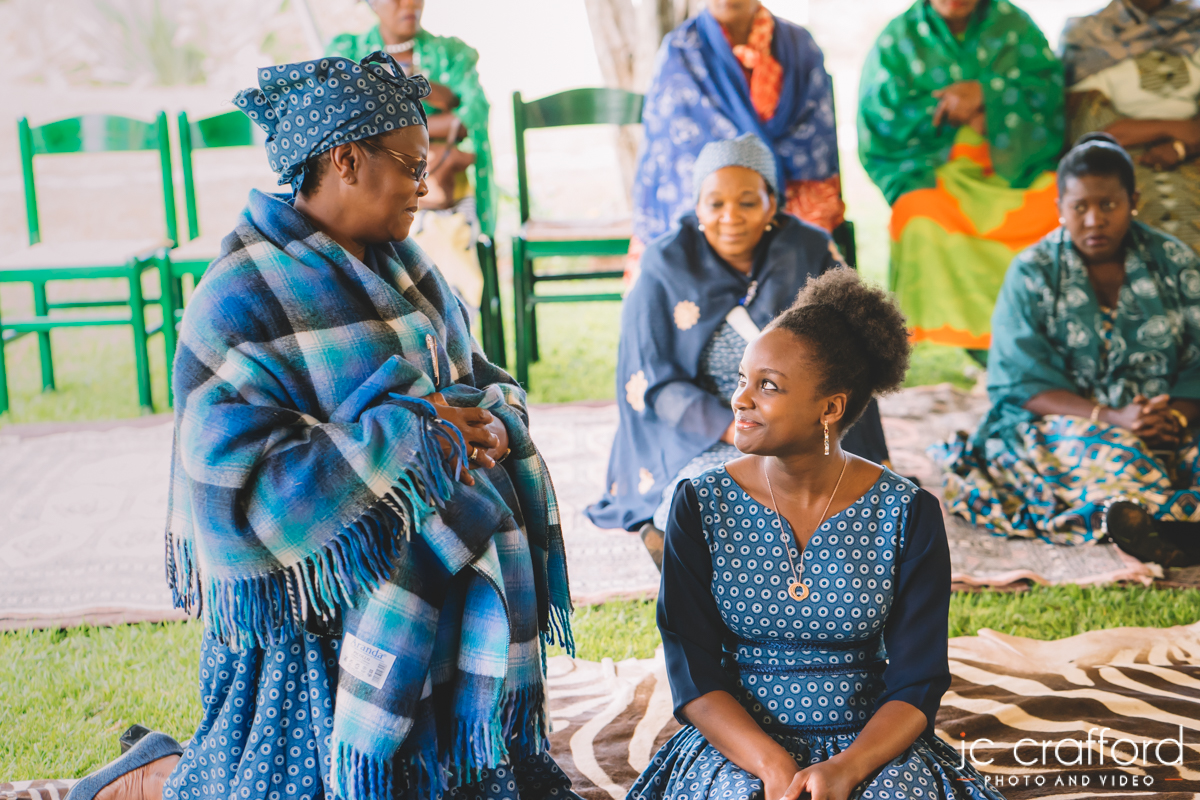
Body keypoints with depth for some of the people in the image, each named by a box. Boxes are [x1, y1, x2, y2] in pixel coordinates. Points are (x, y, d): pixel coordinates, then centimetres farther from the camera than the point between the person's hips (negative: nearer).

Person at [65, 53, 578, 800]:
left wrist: (490, 420, -11)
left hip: (436, 582, 7)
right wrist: (410, 431, -22)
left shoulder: (399, 260, 7)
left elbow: (481, 377, 13)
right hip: (319, 599, -7)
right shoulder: (243, 300, -17)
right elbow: (242, 478, -23)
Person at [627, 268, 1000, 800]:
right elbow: (692, 676, -5)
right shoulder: (700, 505, -2)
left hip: (871, 749, 1)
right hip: (736, 747, -1)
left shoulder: (908, 513, -3)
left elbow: (917, 683, -4)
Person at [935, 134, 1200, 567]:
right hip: (1055, 423, -2)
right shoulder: (1032, 272, -1)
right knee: (1111, 454, -38)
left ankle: (1122, 515, -43)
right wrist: (1113, 417, -21)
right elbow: (1022, 383, -8)